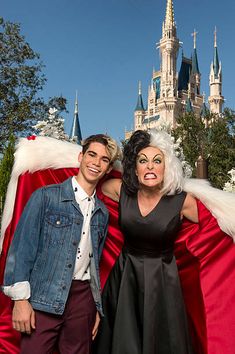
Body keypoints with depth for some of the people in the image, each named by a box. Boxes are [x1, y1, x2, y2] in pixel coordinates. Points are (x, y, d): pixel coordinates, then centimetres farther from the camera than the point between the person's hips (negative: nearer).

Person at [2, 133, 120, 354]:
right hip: (44, 299, -4)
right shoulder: (46, 196, -4)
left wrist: (97, 307, 16)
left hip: (83, 298, 5)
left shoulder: (102, 212, 11)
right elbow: (22, 247, -7)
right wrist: (20, 299, -13)